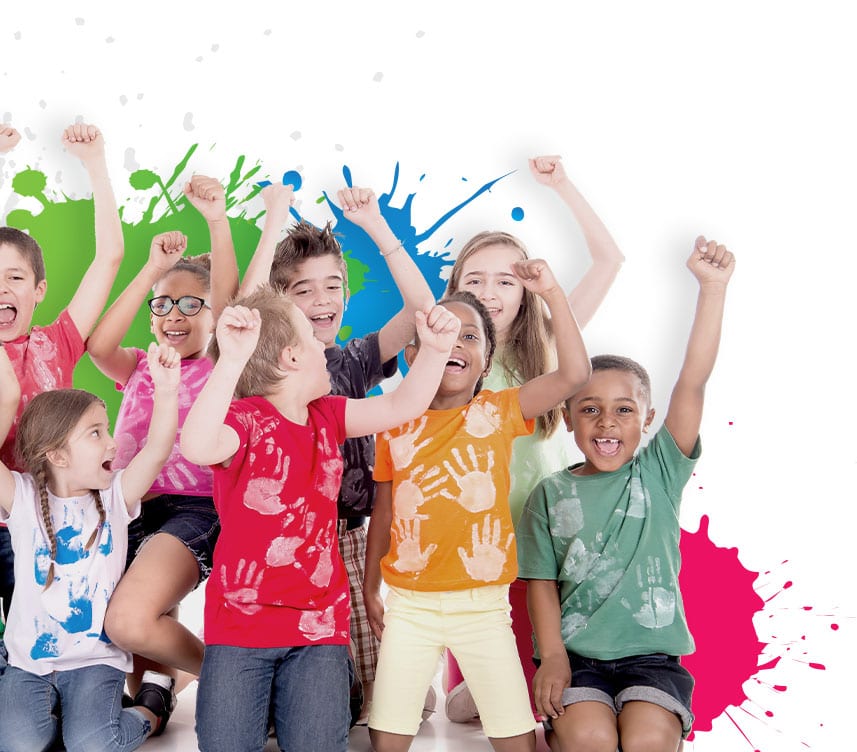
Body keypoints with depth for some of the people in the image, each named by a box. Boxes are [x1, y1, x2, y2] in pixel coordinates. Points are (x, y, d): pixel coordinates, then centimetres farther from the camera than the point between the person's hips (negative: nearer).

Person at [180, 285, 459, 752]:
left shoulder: (326, 417, 9)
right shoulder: (246, 419, -15)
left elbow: (401, 407, 11)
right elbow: (197, 447, -36)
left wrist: (435, 350, -4)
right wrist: (232, 360, -45)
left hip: (319, 623, 5)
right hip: (240, 623, -5)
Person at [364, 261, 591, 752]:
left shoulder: (499, 412, -1)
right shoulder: (397, 425, 3)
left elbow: (575, 374, -14)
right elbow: (384, 511, 11)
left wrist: (551, 291, -15)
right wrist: (370, 589, 14)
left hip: (483, 604, -1)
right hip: (410, 604, 1)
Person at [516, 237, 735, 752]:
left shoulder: (659, 472, 4)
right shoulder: (552, 493, 6)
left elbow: (693, 381, -6)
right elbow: (542, 581, 6)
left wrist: (713, 288, -14)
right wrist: (552, 656, -9)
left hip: (652, 653, 0)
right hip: (574, 652, 0)